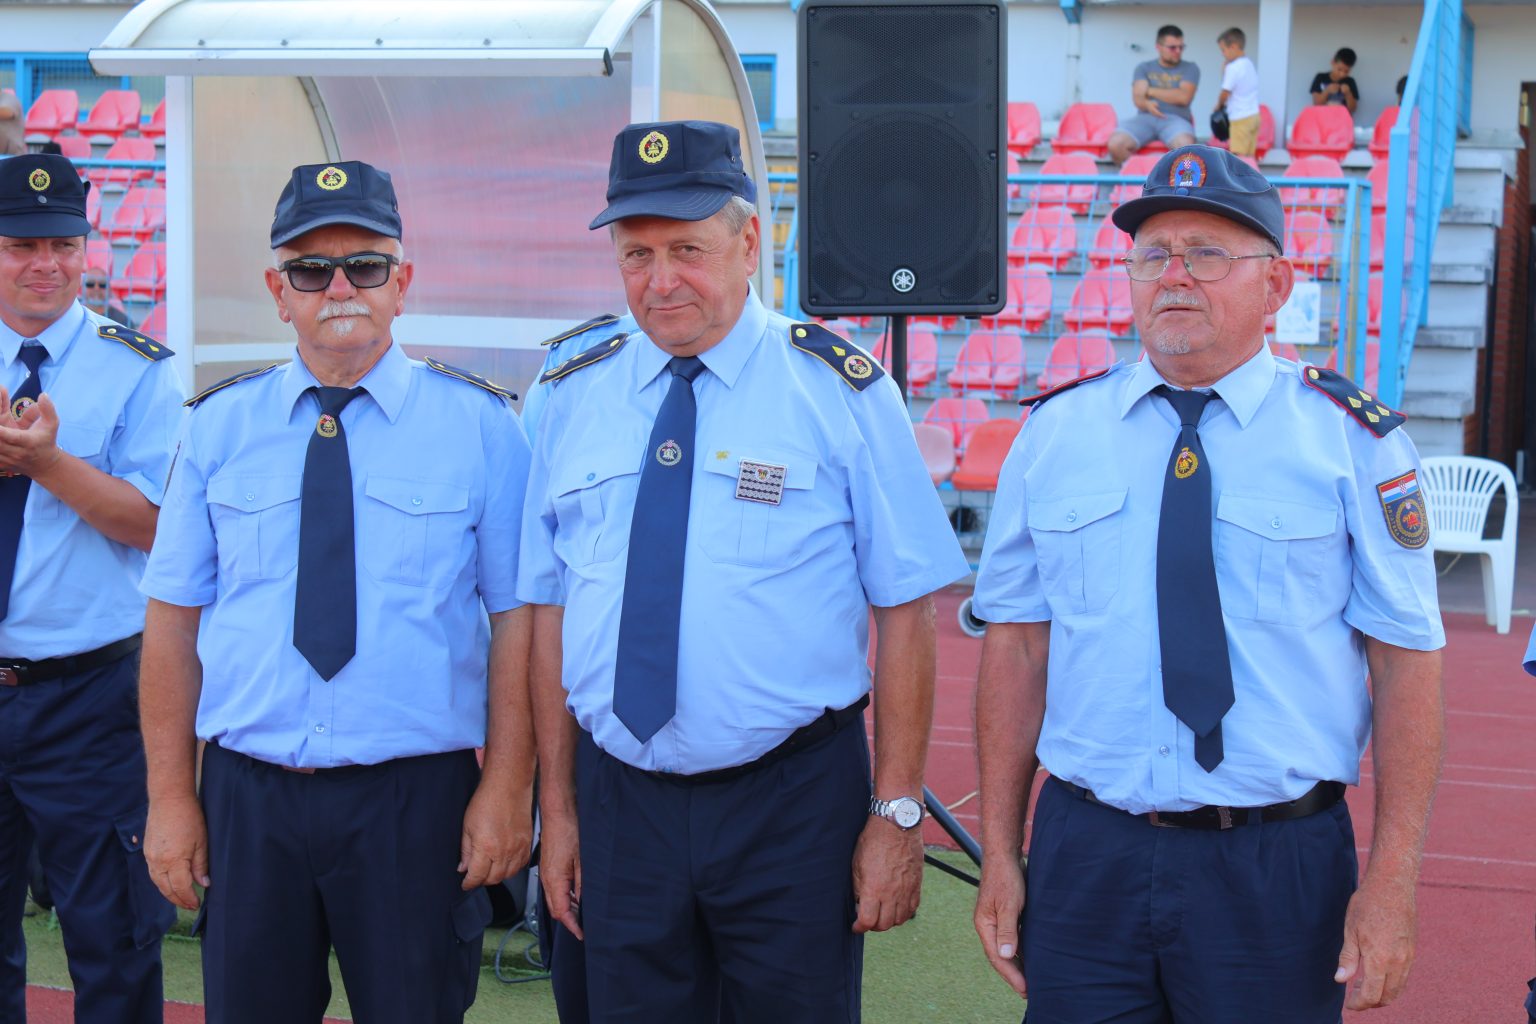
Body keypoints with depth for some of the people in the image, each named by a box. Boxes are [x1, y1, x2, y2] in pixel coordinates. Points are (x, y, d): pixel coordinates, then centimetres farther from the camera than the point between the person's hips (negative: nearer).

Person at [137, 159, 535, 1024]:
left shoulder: (479, 424, -1)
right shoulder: (219, 426, 4)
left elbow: (517, 617, -4)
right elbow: (174, 617, 4)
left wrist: (508, 787, -9)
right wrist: (171, 795, 1)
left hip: (414, 794, -2)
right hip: (246, 797, 2)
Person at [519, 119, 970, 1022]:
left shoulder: (840, 391, -5)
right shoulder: (575, 397, 5)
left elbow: (905, 613, -7)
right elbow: (550, 612, 7)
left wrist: (899, 813, -10)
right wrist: (557, 809, 6)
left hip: (794, 809, -3)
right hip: (619, 803, 3)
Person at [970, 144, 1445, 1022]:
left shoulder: (1352, 440, -2)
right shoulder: (1055, 433, 4)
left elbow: (1407, 662, -5)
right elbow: (1017, 645, 5)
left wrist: (1392, 884, -10)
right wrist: (999, 853, 2)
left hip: (1278, 875, -1)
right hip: (1085, 858, 2)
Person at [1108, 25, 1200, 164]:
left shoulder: (1190, 68, 11)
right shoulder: (1144, 68, 15)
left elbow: (1184, 97, -5)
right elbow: (1137, 99, 0)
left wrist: (1151, 91, -1)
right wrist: (1147, 104, -26)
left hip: (1175, 119, -2)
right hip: (1145, 117, 2)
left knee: (1185, 145, -38)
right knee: (1116, 144, -27)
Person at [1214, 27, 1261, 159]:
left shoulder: (1233, 68, -14)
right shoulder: (1250, 64, 12)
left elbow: (1225, 93, -11)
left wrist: (1218, 105, 8)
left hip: (1240, 119, -8)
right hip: (1254, 115, 8)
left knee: (1239, 157, -8)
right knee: (1249, 156, 8)